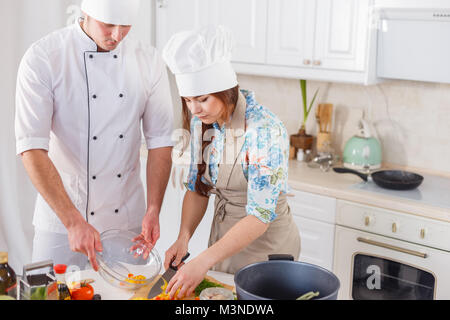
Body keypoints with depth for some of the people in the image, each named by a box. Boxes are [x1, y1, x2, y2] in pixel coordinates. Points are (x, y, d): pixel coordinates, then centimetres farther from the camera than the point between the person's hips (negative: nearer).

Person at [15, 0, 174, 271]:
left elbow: (160, 141, 1)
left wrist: (153, 209, -10)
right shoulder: (43, 58, -12)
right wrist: (74, 221, -23)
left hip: (128, 219, 3)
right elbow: (32, 149, -17)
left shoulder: (148, 60, -1)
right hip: (60, 220, -2)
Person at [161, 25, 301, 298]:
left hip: (267, 241, -6)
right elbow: (197, 187, 4)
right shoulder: (201, 123, -6)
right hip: (224, 235, 6)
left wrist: (204, 261, -35)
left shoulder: (266, 130, -28)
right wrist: (184, 238, -11)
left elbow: (260, 216, -30)